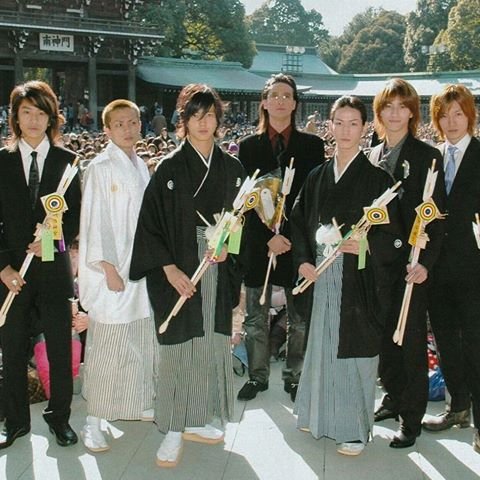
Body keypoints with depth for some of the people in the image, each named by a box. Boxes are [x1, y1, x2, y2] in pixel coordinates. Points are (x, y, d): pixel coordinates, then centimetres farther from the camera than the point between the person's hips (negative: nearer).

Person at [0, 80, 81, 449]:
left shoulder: (66, 160, 2)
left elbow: (76, 216, 3)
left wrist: (53, 240, -14)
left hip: (54, 267, -1)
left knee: (60, 347, 7)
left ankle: (59, 416, 24)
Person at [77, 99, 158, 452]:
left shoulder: (140, 166, 11)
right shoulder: (101, 168, -9)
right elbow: (96, 221, -13)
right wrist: (109, 269, -16)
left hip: (142, 265, 7)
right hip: (114, 268, -7)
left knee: (142, 340, 14)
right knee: (107, 346, -2)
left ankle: (139, 404, 29)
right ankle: (94, 421, 8)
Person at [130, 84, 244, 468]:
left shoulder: (231, 169, 6)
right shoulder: (170, 168, -5)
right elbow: (150, 224, -7)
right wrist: (169, 269, -15)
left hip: (218, 273, 4)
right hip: (178, 272, -4)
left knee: (212, 345, 9)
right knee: (179, 347, -1)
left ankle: (198, 421, 25)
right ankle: (173, 431, 11)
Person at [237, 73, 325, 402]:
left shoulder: (312, 145, 5)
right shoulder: (249, 146, 6)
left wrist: (291, 237, -10)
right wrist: (269, 237, -11)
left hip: (298, 240, 0)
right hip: (258, 242, 1)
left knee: (300, 317, 5)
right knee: (256, 318, 7)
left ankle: (295, 377, 19)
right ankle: (257, 376, 22)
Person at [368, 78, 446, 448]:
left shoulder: (427, 157, -4)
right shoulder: (372, 157, 11)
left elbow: (436, 216, -9)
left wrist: (425, 262, -18)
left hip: (411, 261, -5)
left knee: (412, 340, 1)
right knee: (384, 335, 13)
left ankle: (412, 417, 11)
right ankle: (394, 397, 30)